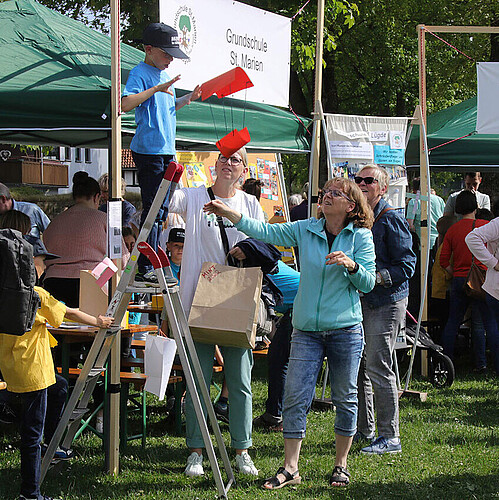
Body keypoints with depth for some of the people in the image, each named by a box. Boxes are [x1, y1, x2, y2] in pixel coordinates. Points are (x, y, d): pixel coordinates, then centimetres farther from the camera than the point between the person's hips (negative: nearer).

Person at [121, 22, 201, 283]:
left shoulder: (165, 75, 18)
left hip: (167, 150, 9)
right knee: (153, 210, -10)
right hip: (148, 151, -9)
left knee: (162, 209, 12)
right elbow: (126, 103, -25)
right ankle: (145, 269, -7)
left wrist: (188, 98, 18)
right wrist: (156, 89, -29)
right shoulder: (140, 73, -9)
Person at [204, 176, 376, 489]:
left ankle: (341, 465, 20)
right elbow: (267, 232, 3)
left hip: (345, 329, -2)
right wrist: (229, 213, -5)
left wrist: (351, 264, -21)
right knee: (295, 396, -3)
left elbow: (368, 284, -2)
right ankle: (290, 469, 3)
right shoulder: (306, 230, 6)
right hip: (307, 328, 2)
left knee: (345, 398, 6)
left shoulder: (361, 237, -1)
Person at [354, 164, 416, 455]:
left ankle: (390, 437, -3)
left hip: (386, 303, -8)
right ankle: (364, 430, 22)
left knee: (378, 368, -10)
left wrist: (378, 278, -22)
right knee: (356, 368, 11)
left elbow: (406, 264, -12)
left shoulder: (392, 219, -8)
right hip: (359, 301, 8)